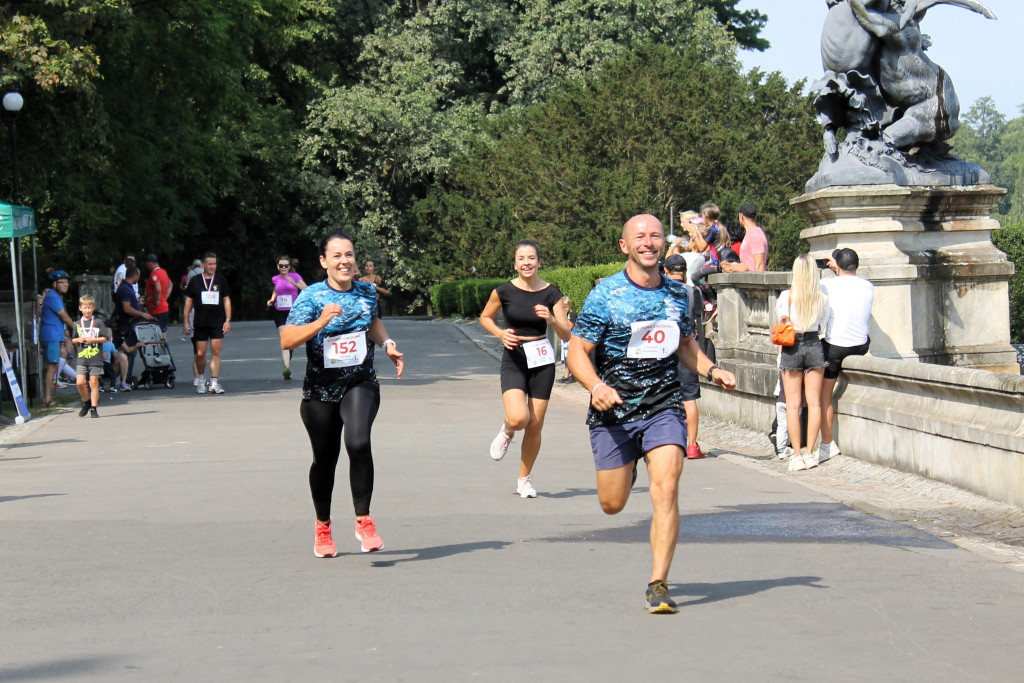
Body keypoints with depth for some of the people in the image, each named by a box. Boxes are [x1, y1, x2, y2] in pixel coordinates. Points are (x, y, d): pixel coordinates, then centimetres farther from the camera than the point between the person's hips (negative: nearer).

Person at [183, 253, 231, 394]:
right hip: (200, 323, 0)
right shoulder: (195, 281, 4)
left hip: (218, 323, 0)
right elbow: (188, 301, 8)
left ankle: (214, 383, -4)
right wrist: (186, 321, 3)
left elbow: (227, 300, 8)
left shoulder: (221, 280, 6)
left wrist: (228, 320, 0)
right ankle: (201, 380, 22)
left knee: (216, 352, -6)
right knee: (200, 354, 1)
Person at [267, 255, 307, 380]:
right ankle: (286, 367, -29)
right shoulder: (275, 279, 6)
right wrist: (272, 299, 8)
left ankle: (288, 364, 31)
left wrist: (293, 282, -20)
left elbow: (306, 289, -10)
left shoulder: (295, 276, -1)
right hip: (279, 312, 0)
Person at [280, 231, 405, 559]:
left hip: (361, 384, 1)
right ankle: (322, 526, 35)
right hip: (321, 390, -1)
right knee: (325, 458, 12)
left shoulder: (367, 292, 3)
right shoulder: (311, 296, -9)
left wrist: (388, 344, 9)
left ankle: (364, 521, -14)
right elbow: (286, 340, -21)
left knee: (358, 442, -25)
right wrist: (320, 322, -32)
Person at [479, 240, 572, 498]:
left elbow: (567, 335, -5)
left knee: (535, 426, 3)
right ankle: (507, 432, 15)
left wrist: (551, 319, -24)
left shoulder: (551, 293, -4)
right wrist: (500, 333, -8)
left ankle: (525, 479, 24)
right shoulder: (504, 291, -5)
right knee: (518, 418, -23)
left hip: (542, 360, 1)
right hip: (513, 360, -1)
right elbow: (485, 317, 11)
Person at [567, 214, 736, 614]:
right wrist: (596, 387, -27)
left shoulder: (677, 294, 7)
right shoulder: (605, 295, -6)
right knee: (612, 505, 8)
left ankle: (658, 584, -13)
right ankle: (625, 469, 46)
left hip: (665, 408, 1)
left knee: (665, 491, -18)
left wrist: (712, 371, 5)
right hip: (613, 412, -1)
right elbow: (577, 352, -8)